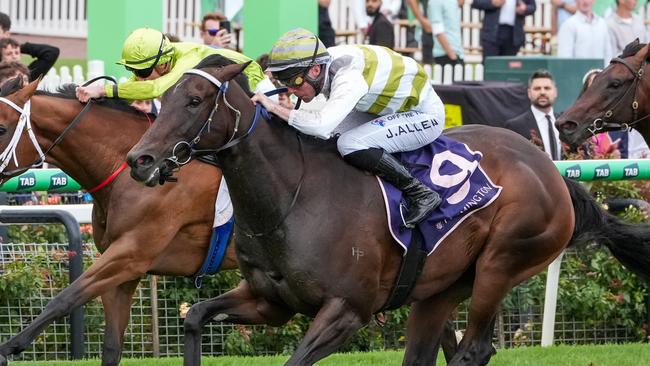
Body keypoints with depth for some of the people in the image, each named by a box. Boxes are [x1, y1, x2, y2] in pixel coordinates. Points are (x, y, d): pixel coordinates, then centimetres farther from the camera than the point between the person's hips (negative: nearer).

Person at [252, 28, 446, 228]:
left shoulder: (349, 76, -34)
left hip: (426, 115, -9)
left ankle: (421, 194, -16)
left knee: (350, 145, -28)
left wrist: (276, 108, -41)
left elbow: (322, 125, -49)